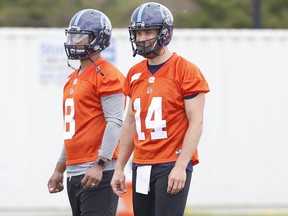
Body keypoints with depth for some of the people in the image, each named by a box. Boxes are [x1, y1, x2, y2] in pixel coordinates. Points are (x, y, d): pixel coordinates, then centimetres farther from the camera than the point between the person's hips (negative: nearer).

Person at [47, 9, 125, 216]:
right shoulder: (73, 79, 20)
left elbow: (115, 123, -17)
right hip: (75, 174, 9)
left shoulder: (107, 75, -9)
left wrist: (99, 165, -22)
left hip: (98, 174, -9)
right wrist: (60, 169, 25)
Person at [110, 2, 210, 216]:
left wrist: (181, 167, -17)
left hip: (173, 166, -7)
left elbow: (196, 123, -10)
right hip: (142, 166, 7)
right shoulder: (135, 74, 13)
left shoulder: (186, 71, -7)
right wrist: (119, 168, 17)